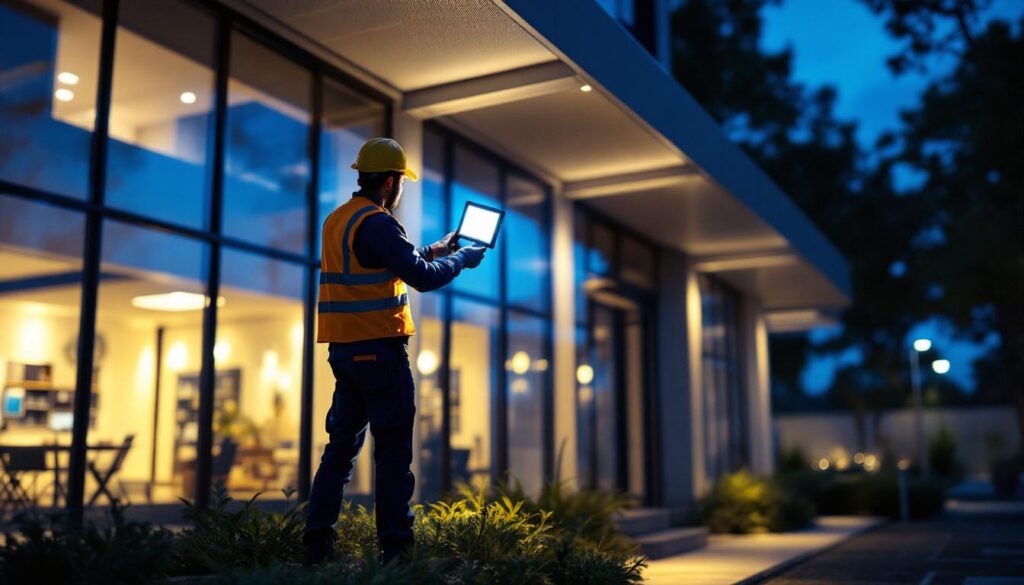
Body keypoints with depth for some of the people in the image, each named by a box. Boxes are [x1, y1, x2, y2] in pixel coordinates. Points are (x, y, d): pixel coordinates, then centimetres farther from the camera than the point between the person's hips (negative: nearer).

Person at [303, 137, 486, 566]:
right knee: (393, 451, -2)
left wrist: (429, 252, 24)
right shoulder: (377, 223, -14)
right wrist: (463, 258, -3)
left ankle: (317, 546, 15)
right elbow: (422, 278, -19)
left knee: (341, 446, 13)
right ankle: (395, 548, 1)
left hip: (344, 350, 9)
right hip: (378, 350, -9)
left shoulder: (337, 221, 15)